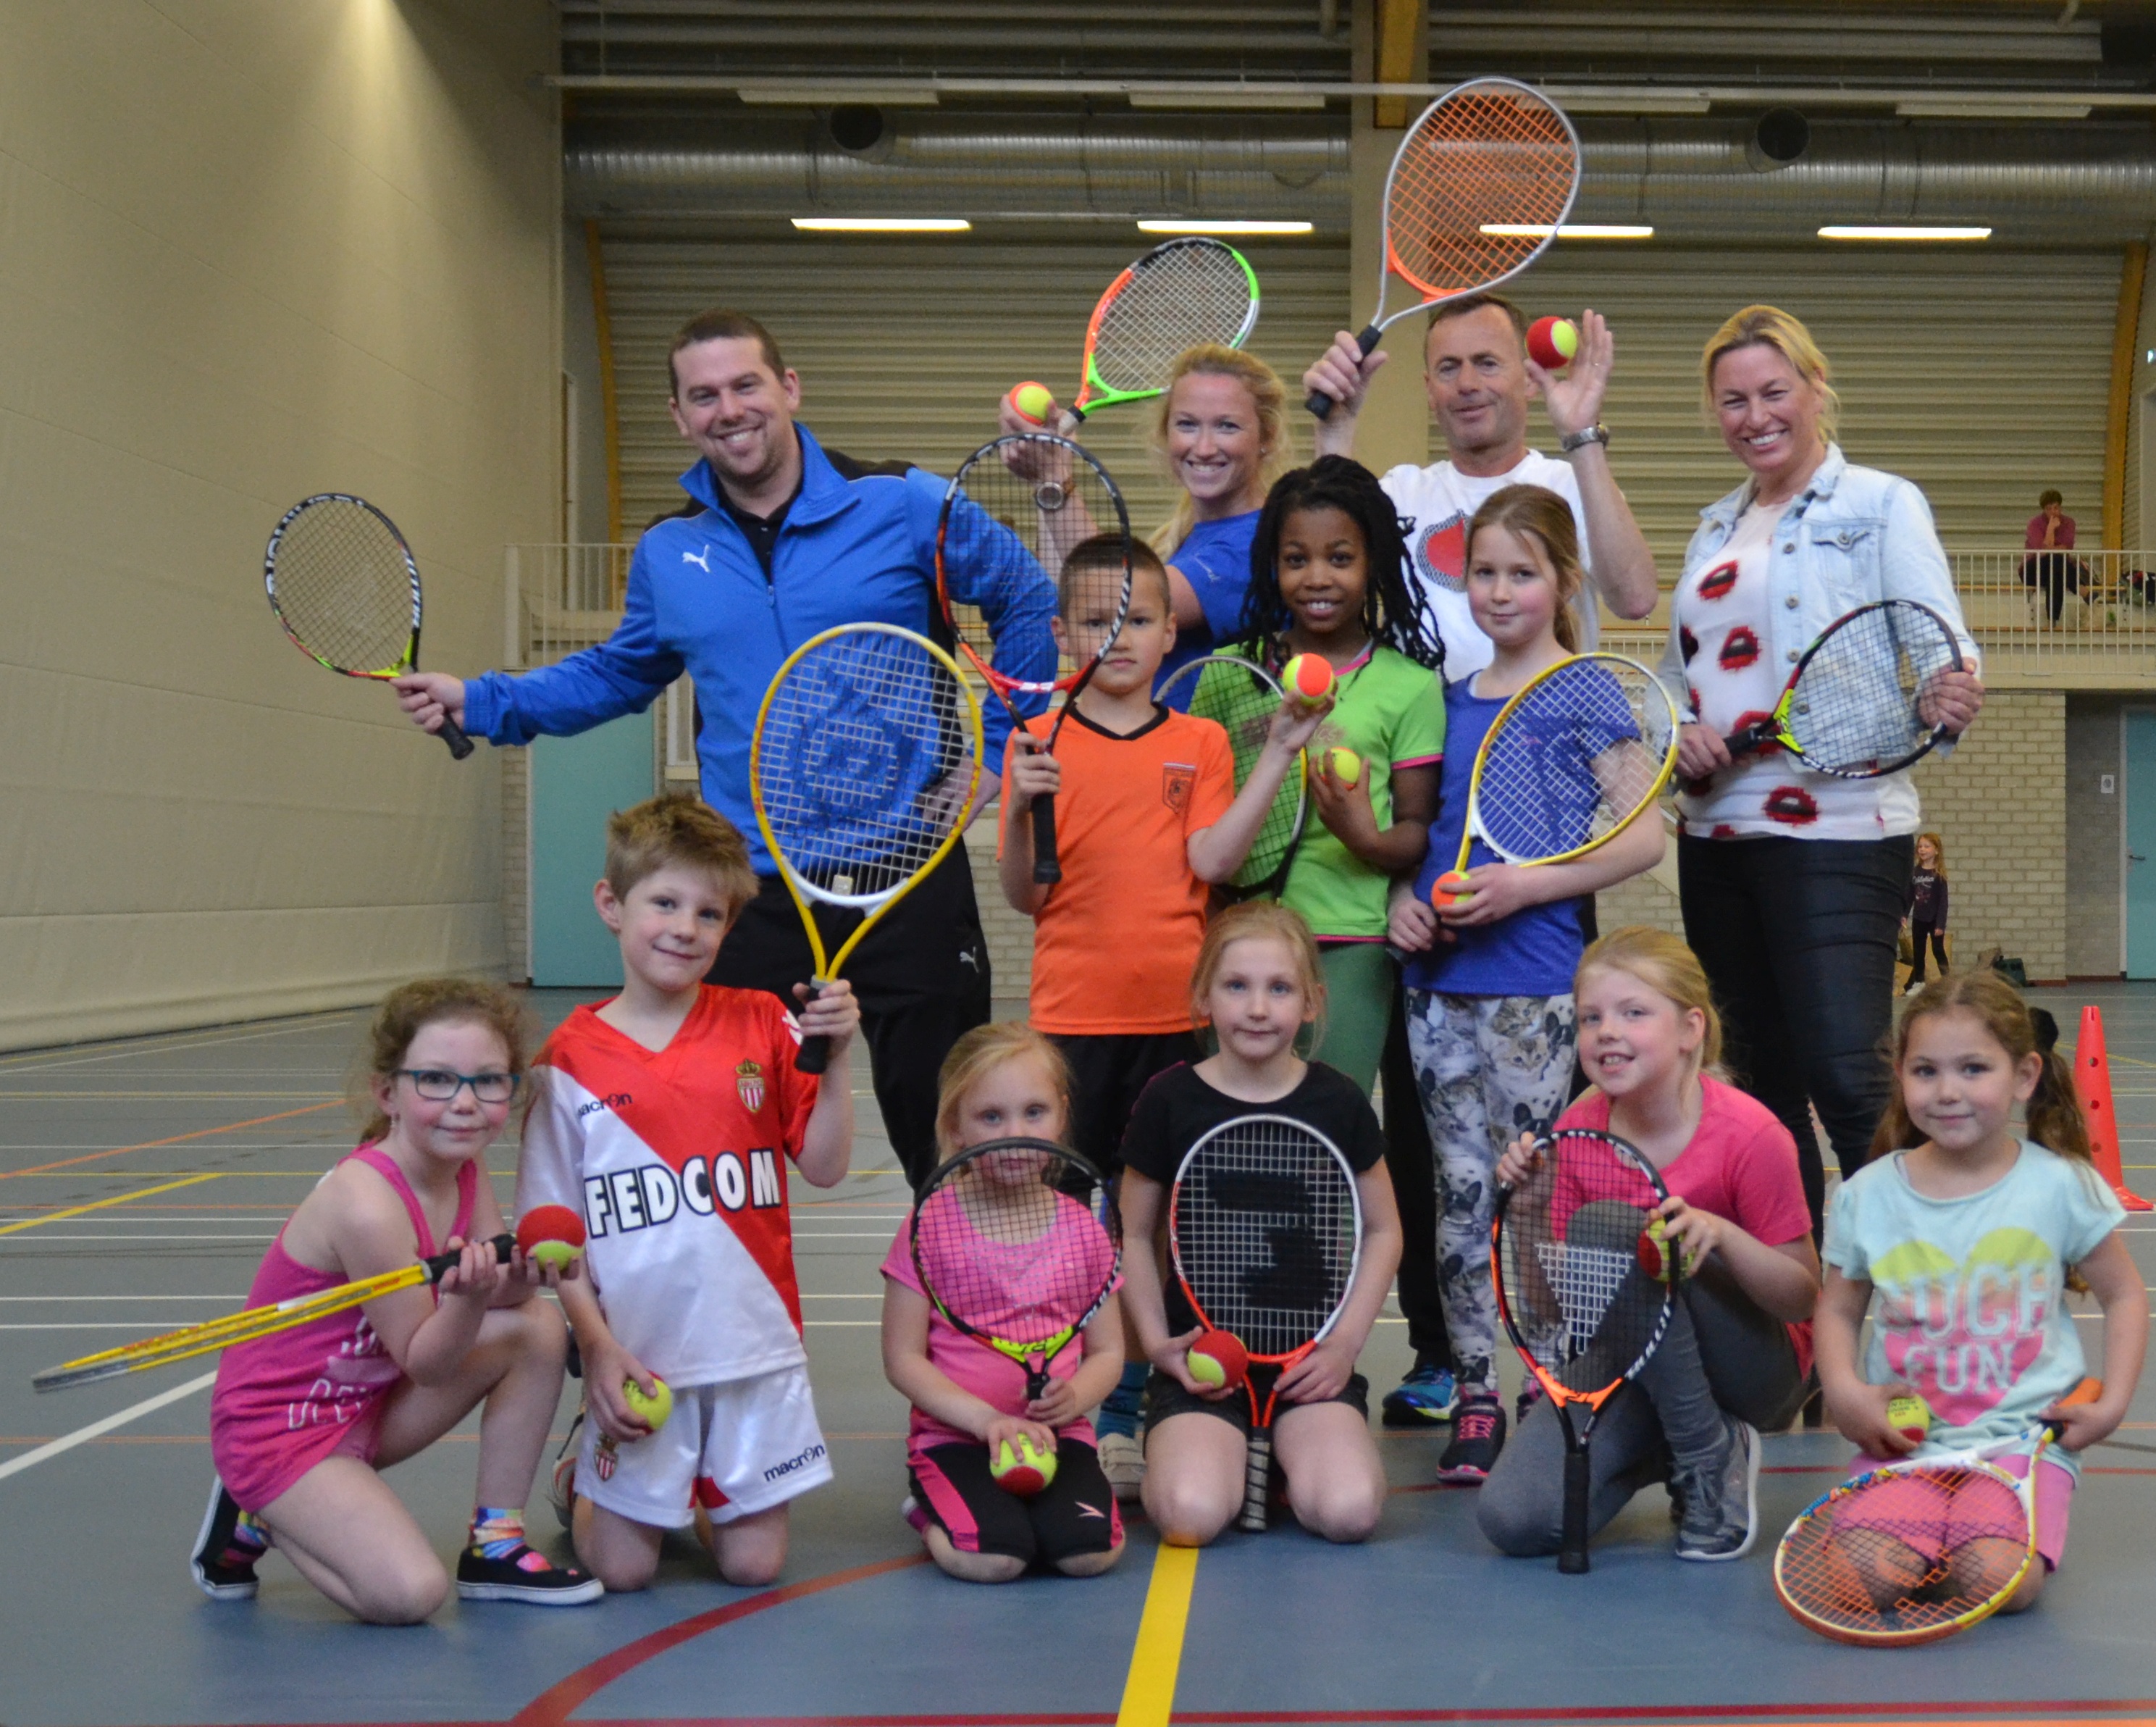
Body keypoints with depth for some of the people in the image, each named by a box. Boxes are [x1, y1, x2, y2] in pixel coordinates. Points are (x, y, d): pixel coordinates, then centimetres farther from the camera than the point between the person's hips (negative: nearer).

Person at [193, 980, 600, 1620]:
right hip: (278, 1424, -8)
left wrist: (522, 1275, -28)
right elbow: (423, 1363, -20)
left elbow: (504, 1291, -6)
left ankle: (495, 1544, 4)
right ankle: (255, 1520, 4)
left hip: (373, 1400, 8)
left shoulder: (463, 1171, -4)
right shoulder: (368, 1205, -28)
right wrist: (470, 1298, -38)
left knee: (538, 1325, -7)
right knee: (409, 1592, -24)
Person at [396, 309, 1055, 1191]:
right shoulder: (668, 553, 9)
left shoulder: (904, 506, -3)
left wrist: (996, 750, -1)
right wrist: (479, 702, 17)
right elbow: (618, 673, 25)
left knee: (947, 1140, 5)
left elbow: (1029, 607, 6)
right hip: (753, 895, 3)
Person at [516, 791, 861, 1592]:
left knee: (753, 1563, 5)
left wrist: (836, 1057, -13)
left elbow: (824, 1167, 0)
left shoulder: (764, 1027, 1)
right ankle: (580, 1482, 34)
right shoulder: (571, 1056, -3)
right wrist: (600, 1349, -10)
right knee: (622, 1569, 3)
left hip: (754, 1345, 2)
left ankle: (704, 1496, 37)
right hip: (636, 1354, -1)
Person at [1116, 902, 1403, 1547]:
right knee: (1191, 1517, -24)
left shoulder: (1339, 1103, 1)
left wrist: (1347, 1339, -1)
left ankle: (1286, 1459, 12)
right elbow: (1135, 1237, 8)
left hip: (1311, 1356, 1)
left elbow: (1383, 1232, 10)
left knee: (1348, 1512, -22)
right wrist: (1156, 1341, -5)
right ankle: (1170, 1453, 11)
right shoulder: (1171, 1101, -2)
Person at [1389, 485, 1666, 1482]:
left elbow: (1644, 838, -8)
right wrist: (1405, 898, 3)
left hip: (1534, 986, -5)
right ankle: (1474, 1395, 14)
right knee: (1459, 1193, 7)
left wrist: (1526, 885, -16)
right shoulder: (1452, 701, 13)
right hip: (1438, 980, 5)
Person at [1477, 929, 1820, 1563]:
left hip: (1756, 1372, -4)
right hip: (1635, 1370, 4)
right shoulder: (1577, 1131, -3)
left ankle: (1714, 1456, -13)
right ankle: (1656, 1451, 10)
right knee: (1512, 1518, -22)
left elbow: (1804, 1299, -11)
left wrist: (1721, 1236, -31)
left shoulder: (1749, 1135, -17)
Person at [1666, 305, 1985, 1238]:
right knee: (1762, 1083, 10)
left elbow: (1941, 645, -10)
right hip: (1716, 832, 7)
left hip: (1837, 829, -6)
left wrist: (1948, 693, -33)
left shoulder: (1881, 505, 0)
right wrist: (1679, 734, 0)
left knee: (1843, 1076, -15)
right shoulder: (1715, 529, 18)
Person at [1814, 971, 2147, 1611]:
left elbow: (2125, 1296, 10)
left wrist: (2111, 1404, -1)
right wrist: (1843, 1391, -7)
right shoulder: (1865, 1197, 1)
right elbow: (1838, 1309, 12)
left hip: (2024, 1432, -1)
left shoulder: (2061, 1186, -2)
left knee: (2006, 1584, -26)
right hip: (1903, 1436, 1)